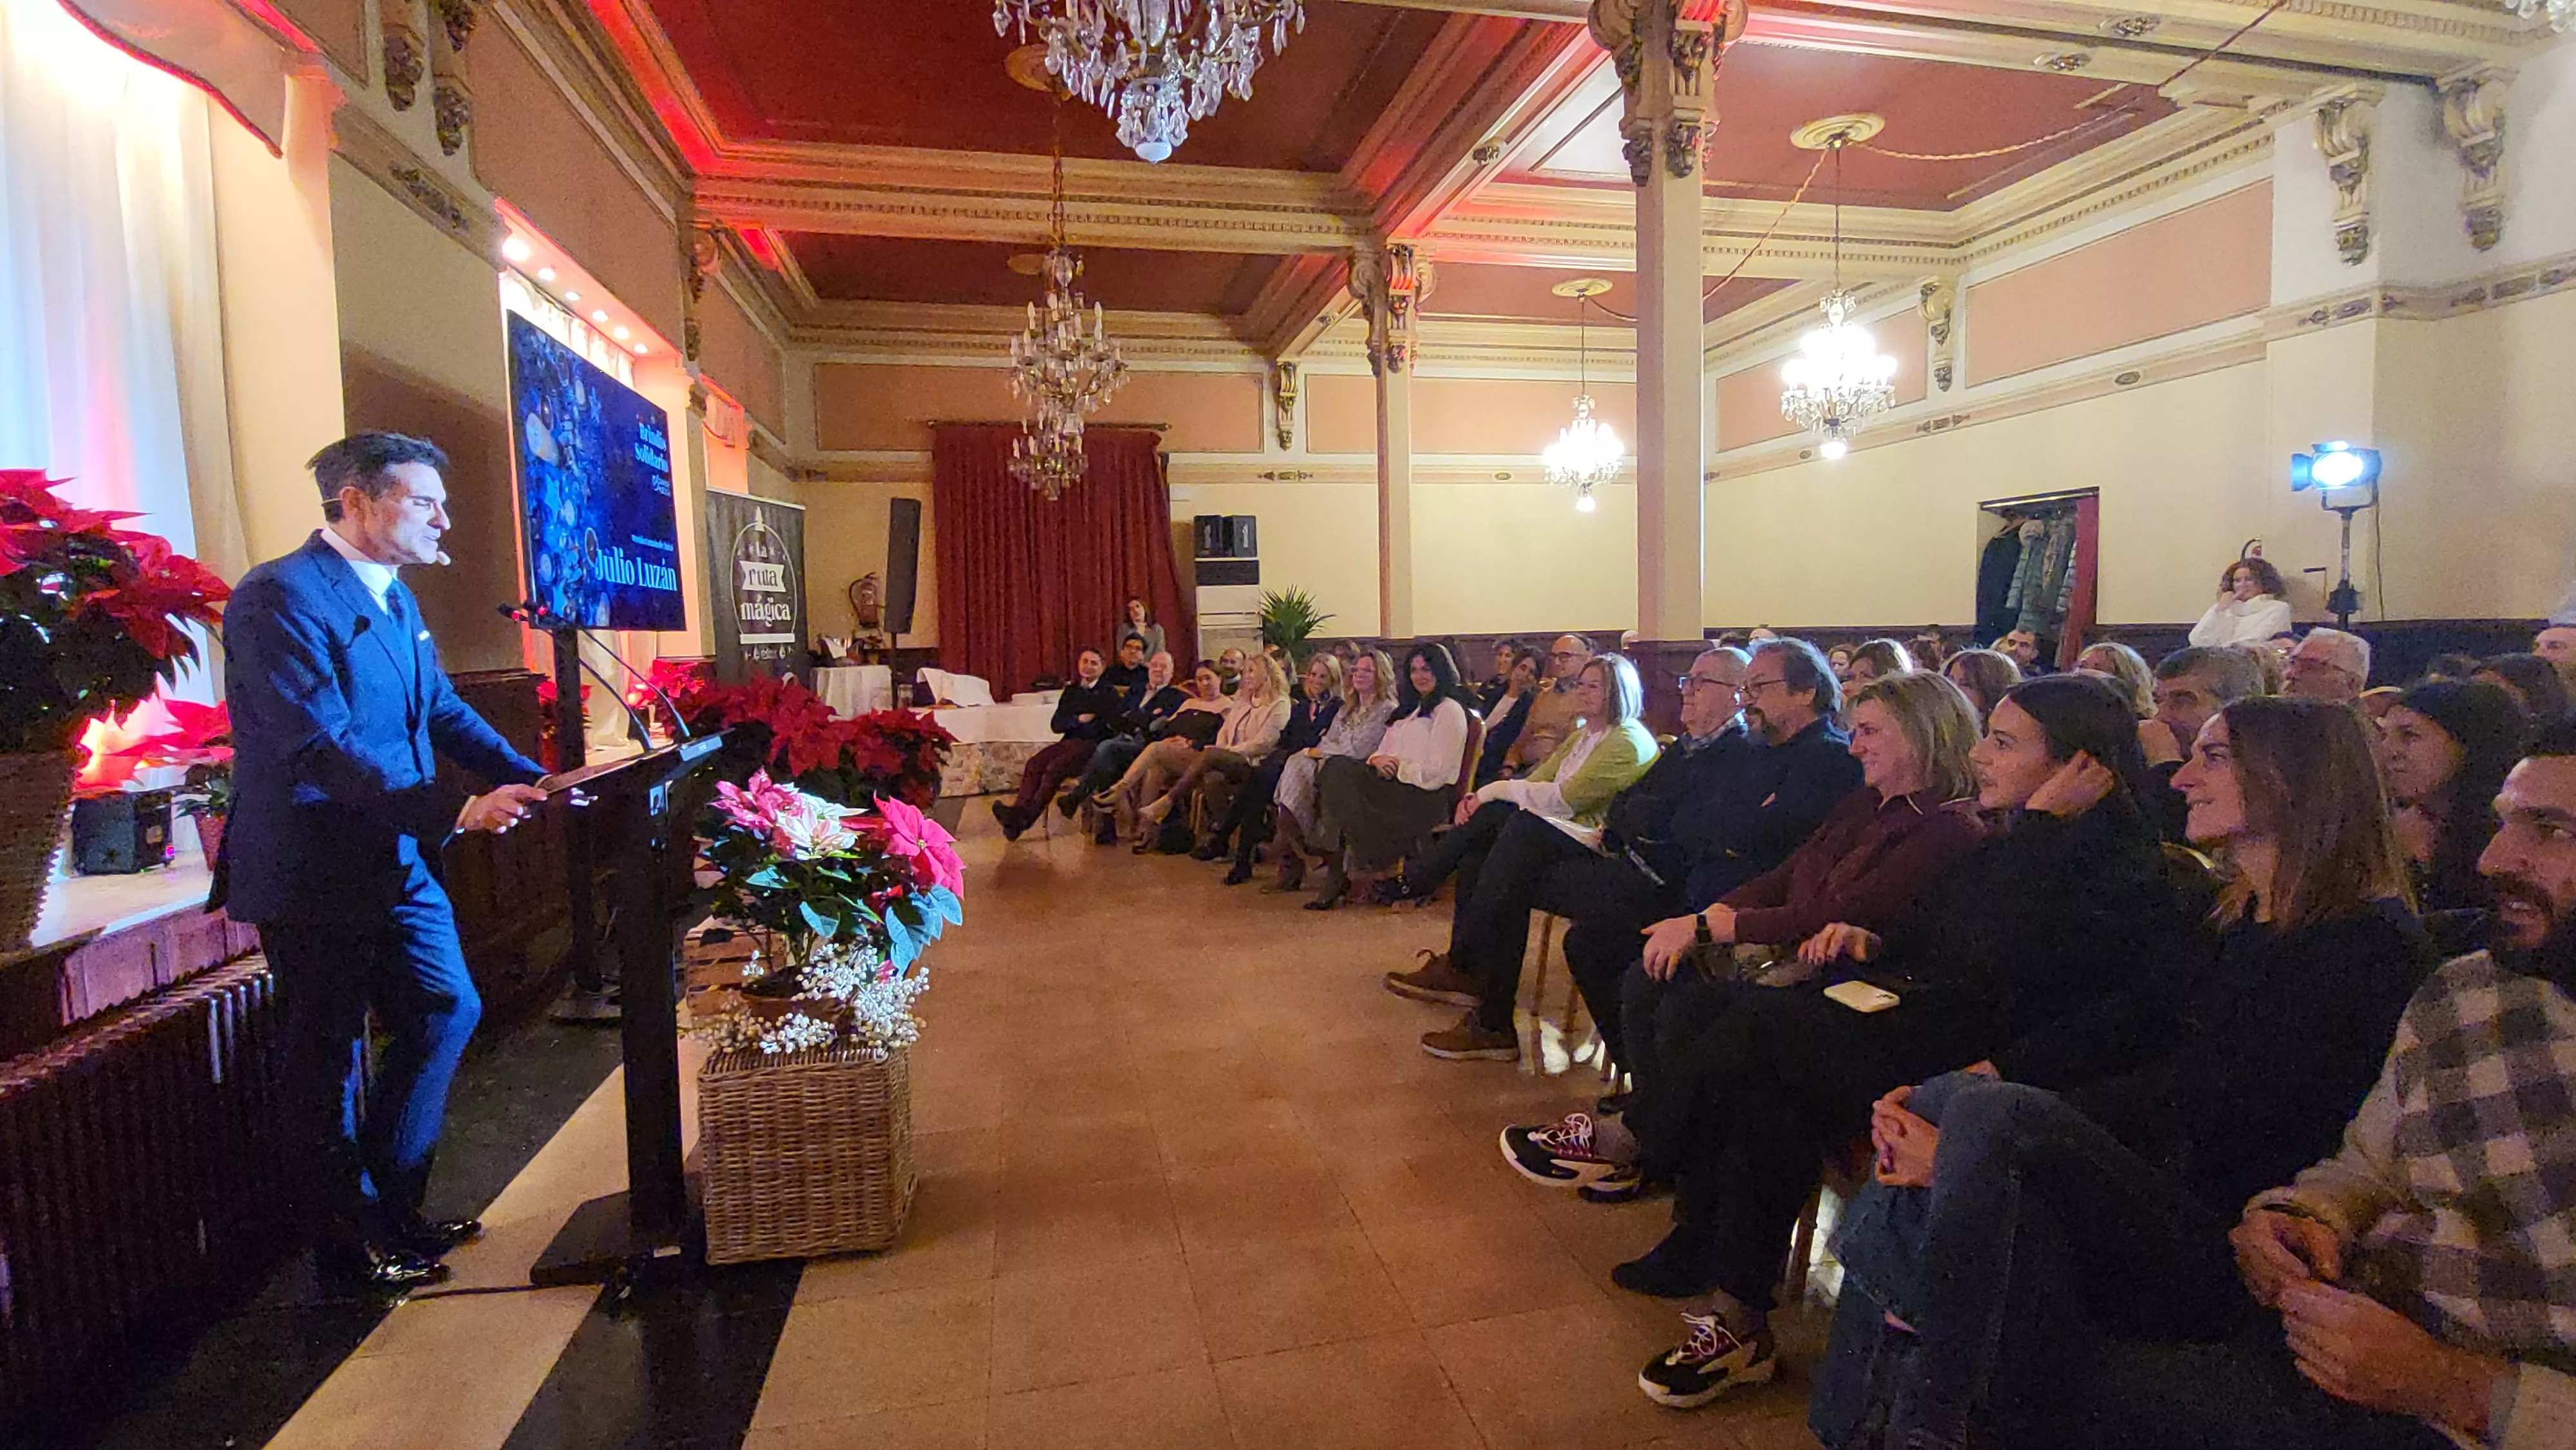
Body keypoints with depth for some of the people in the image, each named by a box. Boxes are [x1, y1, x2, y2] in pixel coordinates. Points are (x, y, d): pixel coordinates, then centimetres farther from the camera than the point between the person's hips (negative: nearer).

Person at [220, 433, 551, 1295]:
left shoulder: (395, 598, 9)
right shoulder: (278, 597, -19)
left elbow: (444, 711, 10)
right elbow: (322, 745, -28)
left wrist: (533, 780, -3)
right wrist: (454, 815, -35)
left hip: (398, 862, 9)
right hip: (314, 875, -9)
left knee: (447, 1013, 15)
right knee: (328, 1060, 7)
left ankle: (391, 1211, 33)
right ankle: (349, 1255, 25)